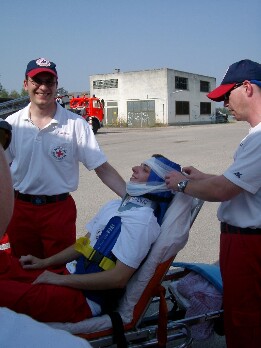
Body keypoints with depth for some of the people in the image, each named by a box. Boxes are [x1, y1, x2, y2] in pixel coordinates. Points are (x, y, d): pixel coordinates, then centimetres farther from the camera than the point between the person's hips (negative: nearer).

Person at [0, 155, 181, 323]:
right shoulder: (115, 206, 9)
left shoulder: (141, 219, -18)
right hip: (70, 275, 9)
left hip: (85, 299, -9)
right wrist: (45, 262, 11)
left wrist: (60, 280, -15)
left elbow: (119, 278, -22)